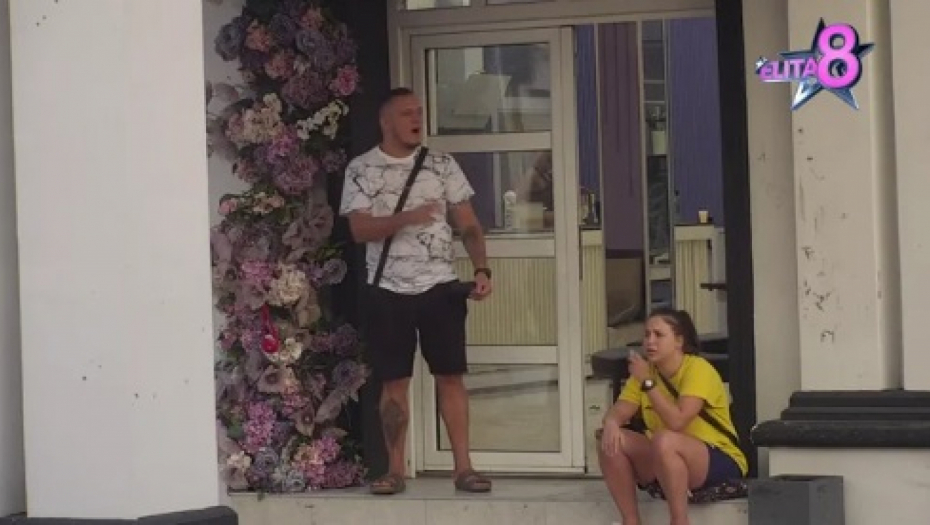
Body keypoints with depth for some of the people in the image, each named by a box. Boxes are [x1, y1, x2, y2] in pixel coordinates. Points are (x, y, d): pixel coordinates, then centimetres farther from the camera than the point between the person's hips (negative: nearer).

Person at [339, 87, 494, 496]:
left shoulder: (442, 165, 4)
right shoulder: (361, 169, 0)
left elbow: (468, 225, 4)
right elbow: (360, 229, -10)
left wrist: (481, 269, -10)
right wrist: (406, 218, -26)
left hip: (440, 287, 1)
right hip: (389, 291, -1)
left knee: (450, 376, 1)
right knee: (394, 382, 4)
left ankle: (463, 467, 6)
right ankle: (395, 470, 12)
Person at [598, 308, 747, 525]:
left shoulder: (698, 369, -16)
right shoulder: (646, 371, 5)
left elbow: (676, 422, -28)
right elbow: (617, 412, -1)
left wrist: (648, 382, -25)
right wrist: (610, 424, -25)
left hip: (721, 463, -7)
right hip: (668, 463, 7)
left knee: (663, 440, -36)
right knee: (611, 441, -14)